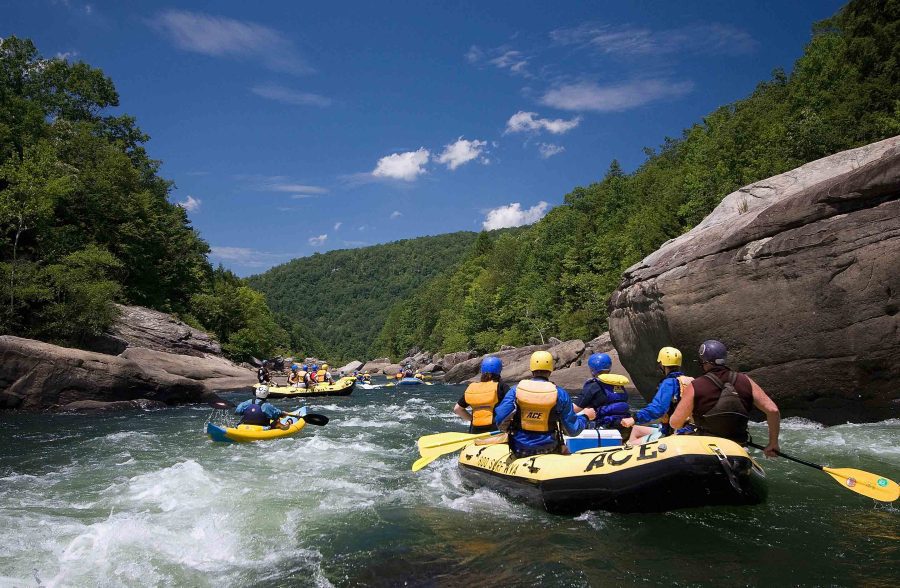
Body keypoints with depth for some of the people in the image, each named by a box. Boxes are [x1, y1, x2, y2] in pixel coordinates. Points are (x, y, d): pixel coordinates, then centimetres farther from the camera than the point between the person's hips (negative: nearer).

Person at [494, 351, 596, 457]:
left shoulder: (516, 390, -5)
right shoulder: (560, 394, -5)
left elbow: (500, 421, -11)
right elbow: (572, 430, -1)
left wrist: (509, 429, 12)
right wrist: (586, 416, 18)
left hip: (519, 450, 0)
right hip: (549, 450, 0)